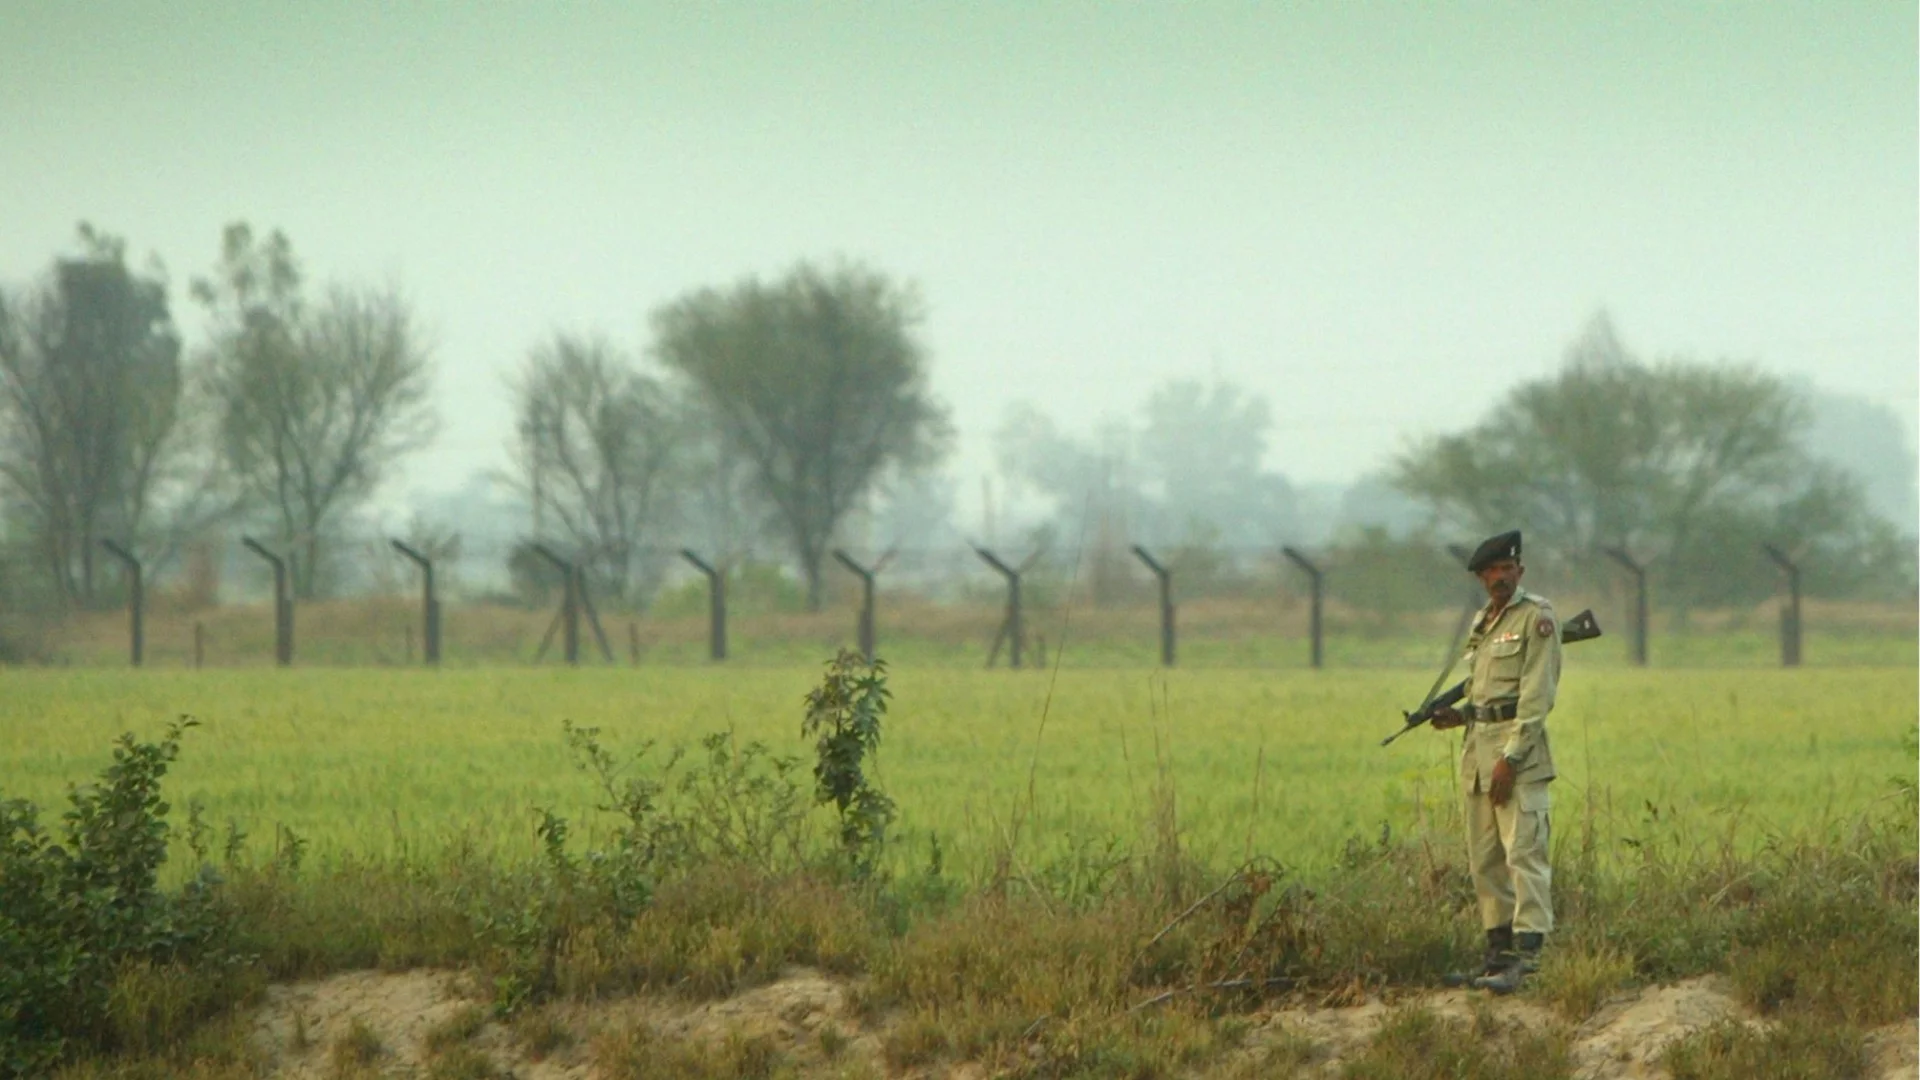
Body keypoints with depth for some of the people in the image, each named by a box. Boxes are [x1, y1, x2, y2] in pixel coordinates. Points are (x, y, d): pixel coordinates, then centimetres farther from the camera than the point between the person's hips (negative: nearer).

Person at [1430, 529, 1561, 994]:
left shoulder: (1536, 617, -5)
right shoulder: (1481, 623, 19)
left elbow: (1536, 695, -12)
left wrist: (1511, 756, -17)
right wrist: (1458, 716, 9)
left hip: (1518, 749, -9)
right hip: (1477, 748, 9)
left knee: (1524, 853, -13)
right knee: (1484, 862, 9)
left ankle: (1527, 955, -17)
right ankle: (1499, 952, 14)